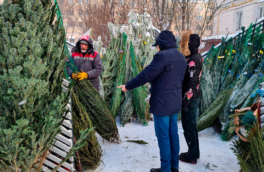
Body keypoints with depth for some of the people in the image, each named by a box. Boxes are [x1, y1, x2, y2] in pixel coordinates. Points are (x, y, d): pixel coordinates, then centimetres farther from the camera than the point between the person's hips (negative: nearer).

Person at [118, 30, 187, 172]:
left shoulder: (163, 56, -18)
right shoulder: (181, 57, 10)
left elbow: (145, 75, -18)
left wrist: (128, 86, -6)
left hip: (162, 103, -9)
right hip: (175, 102, 9)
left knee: (163, 136, 3)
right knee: (173, 134, 16)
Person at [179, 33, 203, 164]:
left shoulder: (192, 61, -23)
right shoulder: (197, 56, 6)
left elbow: (191, 84, -23)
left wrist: (185, 102, -18)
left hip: (190, 98, -9)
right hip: (194, 97, 9)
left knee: (188, 127, 4)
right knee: (191, 125, 20)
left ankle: (192, 156, 20)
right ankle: (194, 152, 35)